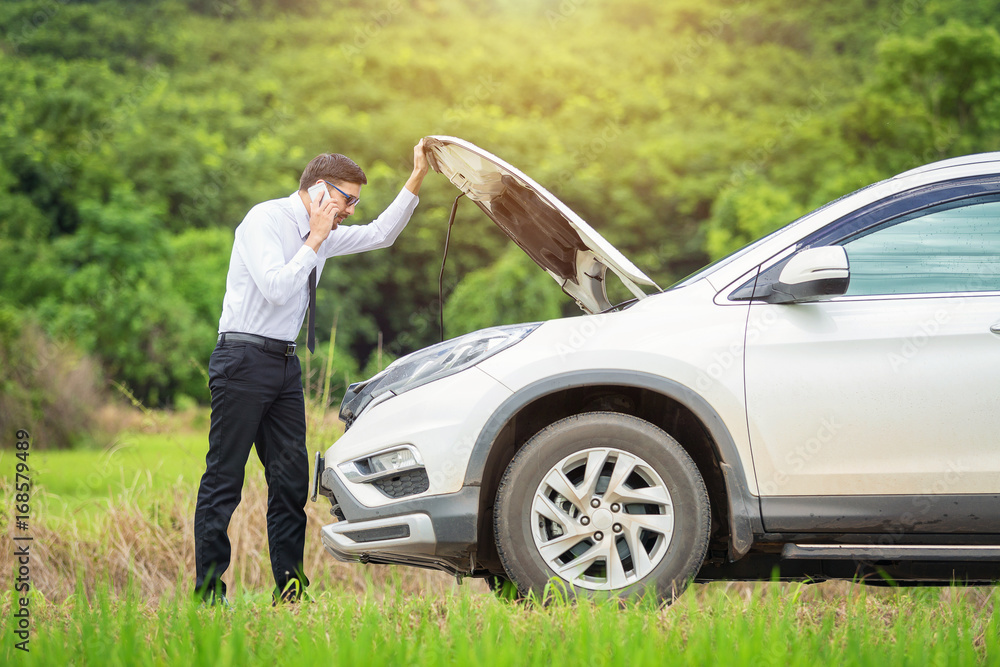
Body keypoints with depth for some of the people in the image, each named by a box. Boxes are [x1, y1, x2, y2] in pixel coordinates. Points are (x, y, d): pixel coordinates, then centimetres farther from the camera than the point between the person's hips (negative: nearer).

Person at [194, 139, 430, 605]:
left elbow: (379, 235, 21)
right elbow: (276, 287, -21)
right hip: (244, 359, -8)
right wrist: (315, 242, -15)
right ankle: (208, 591, -3)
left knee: (291, 475, 4)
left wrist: (417, 179, 14)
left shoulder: (321, 233, 14)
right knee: (224, 477, -6)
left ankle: (290, 588, 7)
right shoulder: (265, 220, -10)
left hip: (285, 364, 8)